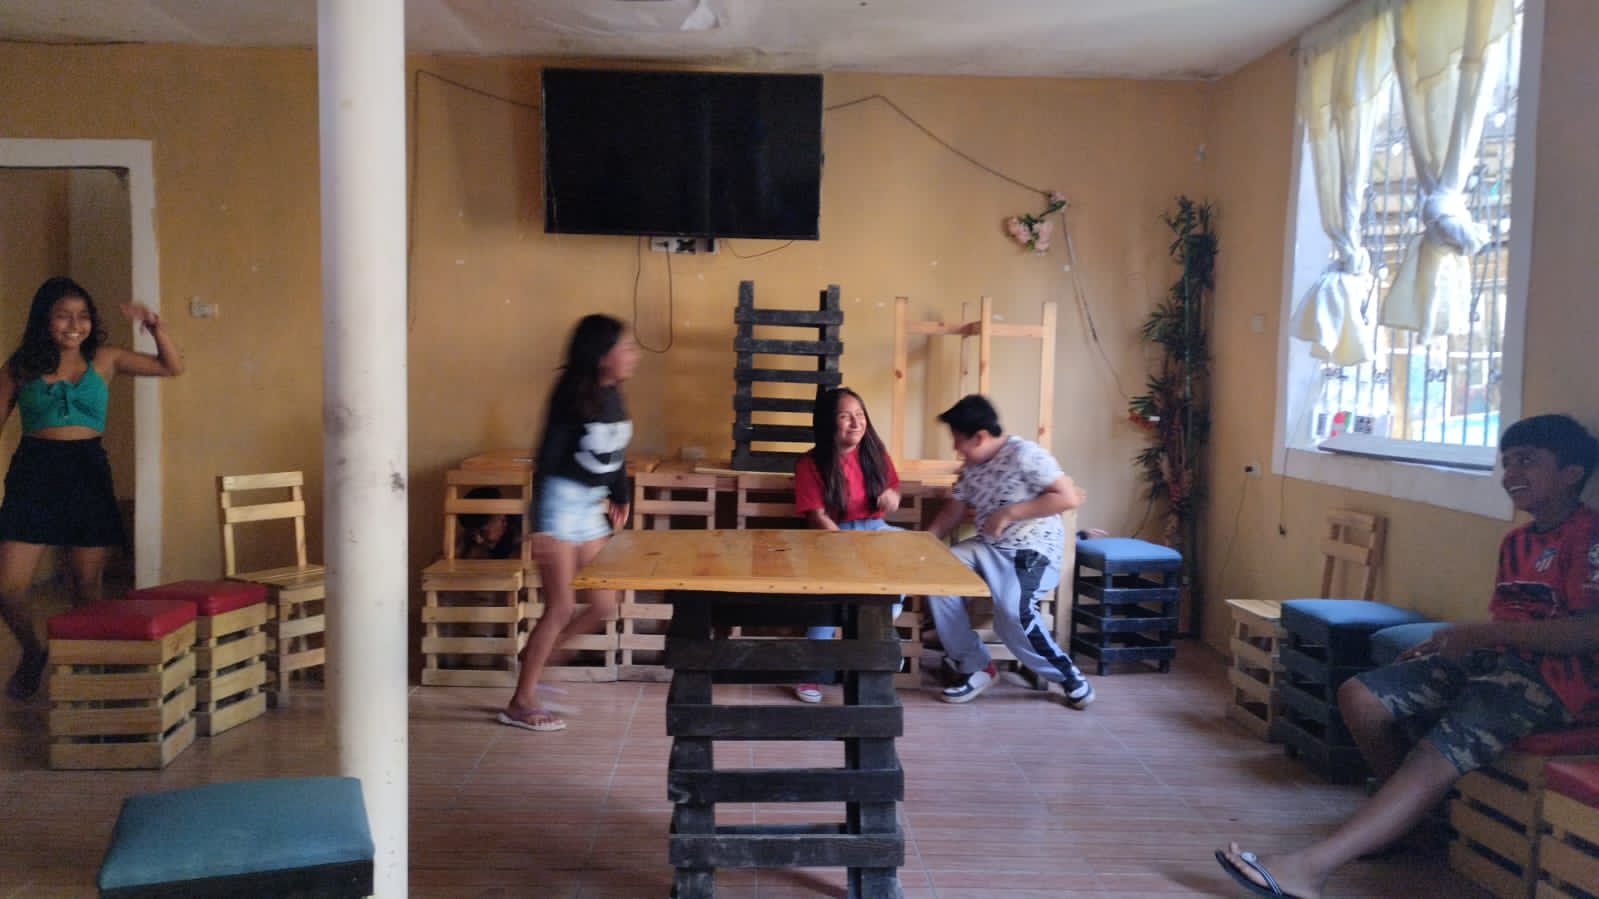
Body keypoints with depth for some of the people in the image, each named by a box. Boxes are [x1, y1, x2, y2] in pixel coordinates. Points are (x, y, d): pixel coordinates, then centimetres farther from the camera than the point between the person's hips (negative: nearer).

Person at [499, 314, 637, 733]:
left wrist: (621, 497, 26)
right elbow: (546, 458, -20)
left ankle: (534, 656, 28)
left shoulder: (612, 394, 4)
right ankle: (520, 704, 9)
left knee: (603, 604, 8)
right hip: (561, 502, -8)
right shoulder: (572, 396, -18)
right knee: (562, 607, -5)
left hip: (591, 506, 8)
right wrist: (540, 525, -24)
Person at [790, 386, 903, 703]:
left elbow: (894, 488, 19)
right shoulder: (810, 463, -5)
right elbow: (817, 516, -11)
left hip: (875, 529, 4)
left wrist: (893, 496, -8)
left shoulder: (875, 452, 6)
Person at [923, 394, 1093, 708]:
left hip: (1032, 552, -8)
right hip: (986, 548, 8)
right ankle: (975, 667, -4)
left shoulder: (1024, 454, -15)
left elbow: (1070, 497, -20)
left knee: (1012, 614, -31)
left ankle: (1068, 675, -5)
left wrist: (1009, 512, -20)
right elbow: (953, 511, 18)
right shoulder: (971, 467, 8)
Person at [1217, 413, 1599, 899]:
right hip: (1493, 659, 9)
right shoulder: (1516, 541, 18)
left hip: (1554, 676, -9)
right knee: (1359, 696, -6)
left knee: (1434, 758, -28)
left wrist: (1480, 632, -18)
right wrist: (1444, 642, 4)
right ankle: (1422, 818, 7)